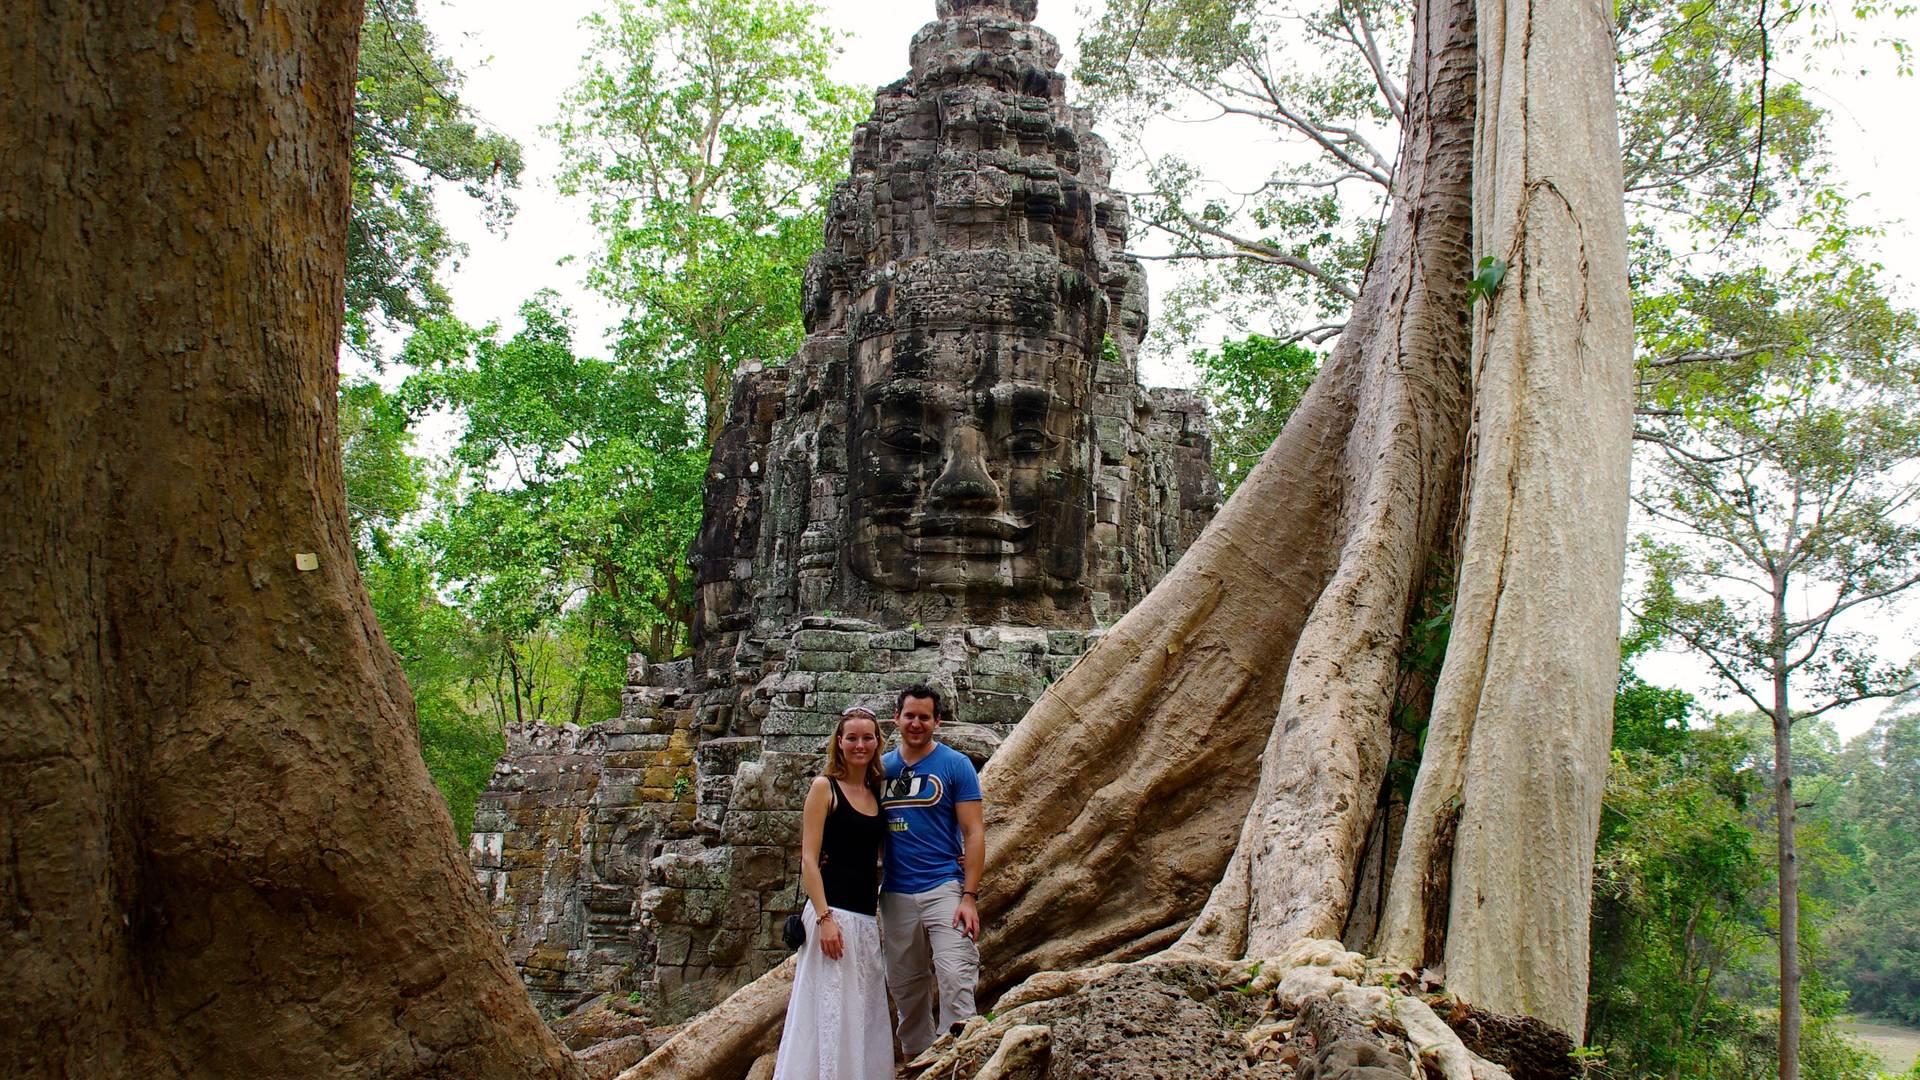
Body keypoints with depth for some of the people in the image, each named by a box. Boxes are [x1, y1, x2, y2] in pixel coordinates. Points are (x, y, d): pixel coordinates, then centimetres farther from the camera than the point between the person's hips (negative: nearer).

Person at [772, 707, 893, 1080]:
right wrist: (824, 918, -18)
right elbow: (808, 858, -8)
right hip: (833, 913, -7)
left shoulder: (876, 792, 14)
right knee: (830, 1015, -8)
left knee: (866, 1015, 9)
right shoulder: (824, 787, -3)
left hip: (866, 919, 7)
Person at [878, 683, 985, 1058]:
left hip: (944, 887, -4)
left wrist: (970, 896, -13)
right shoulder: (882, 767, 9)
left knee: (955, 976, -16)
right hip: (895, 893, 4)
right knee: (905, 984, 11)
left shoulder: (955, 765, -2)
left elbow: (974, 833, -5)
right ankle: (916, 1057, 25)